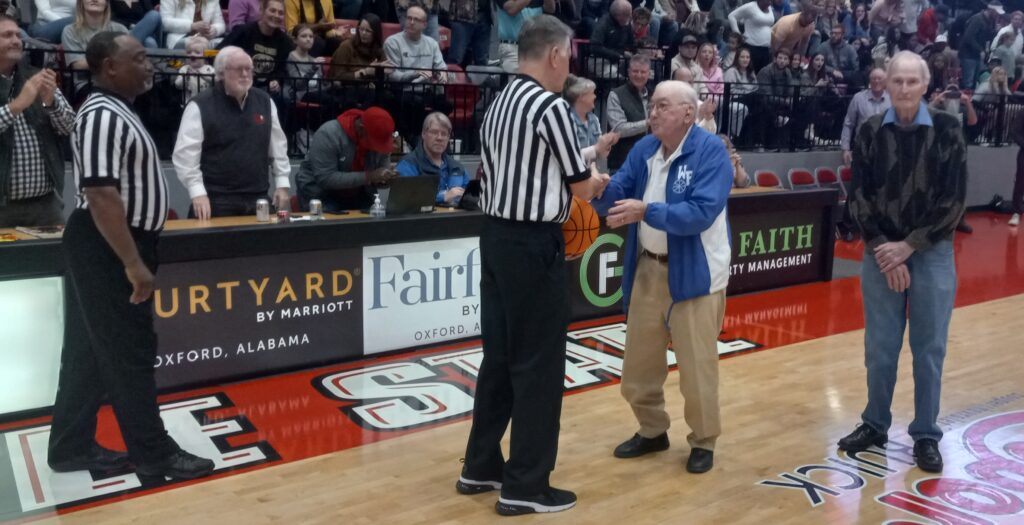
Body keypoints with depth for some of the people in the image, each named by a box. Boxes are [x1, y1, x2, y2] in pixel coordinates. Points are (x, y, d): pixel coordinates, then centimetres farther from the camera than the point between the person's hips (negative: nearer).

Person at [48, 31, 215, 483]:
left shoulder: (115, 112, 15)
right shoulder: (103, 116, -18)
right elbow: (101, 195, -26)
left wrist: (134, 255, 22)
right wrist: (133, 263, -27)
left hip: (110, 246, 10)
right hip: (108, 248, -10)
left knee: (90, 351, 15)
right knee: (130, 353, -3)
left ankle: (72, 447, 26)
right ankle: (155, 456, 7)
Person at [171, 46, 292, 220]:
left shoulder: (265, 102, 10)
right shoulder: (200, 106, -6)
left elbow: (278, 147, 16)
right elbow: (185, 154, -9)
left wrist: (282, 184, 11)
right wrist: (197, 192, -17)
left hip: (258, 199, 5)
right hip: (216, 201, -4)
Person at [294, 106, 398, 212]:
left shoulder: (381, 140, -8)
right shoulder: (328, 135, -24)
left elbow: (380, 177, 0)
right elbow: (325, 178, -30)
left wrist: (387, 178, -25)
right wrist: (368, 177, -36)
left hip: (358, 196, 5)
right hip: (322, 195, -4)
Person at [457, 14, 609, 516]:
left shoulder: (498, 104, 12)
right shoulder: (551, 107, -13)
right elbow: (581, 187, -5)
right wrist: (600, 181, 16)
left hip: (496, 237, 9)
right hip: (533, 245, -9)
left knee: (500, 356, 15)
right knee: (539, 363, 1)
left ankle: (481, 466, 25)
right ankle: (525, 485, 10)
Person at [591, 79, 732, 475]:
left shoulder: (711, 150, -15)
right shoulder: (644, 149, 3)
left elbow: (701, 213, -25)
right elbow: (615, 200, -2)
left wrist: (646, 211, -31)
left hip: (695, 272, -6)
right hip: (647, 269, 6)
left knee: (696, 365, 5)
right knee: (639, 360, 15)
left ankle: (704, 441, 26)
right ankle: (652, 431, 35)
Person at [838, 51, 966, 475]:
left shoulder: (947, 131, -4)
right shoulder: (870, 132, 0)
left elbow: (953, 201, -7)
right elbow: (859, 198, -1)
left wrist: (909, 246, -13)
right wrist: (882, 249, -10)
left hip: (931, 254, -1)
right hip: (881, 254, 1)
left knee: (929, 349, 7)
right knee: (879, 347, 9)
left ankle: (926, 435, 20)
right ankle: (875, 424, 25)